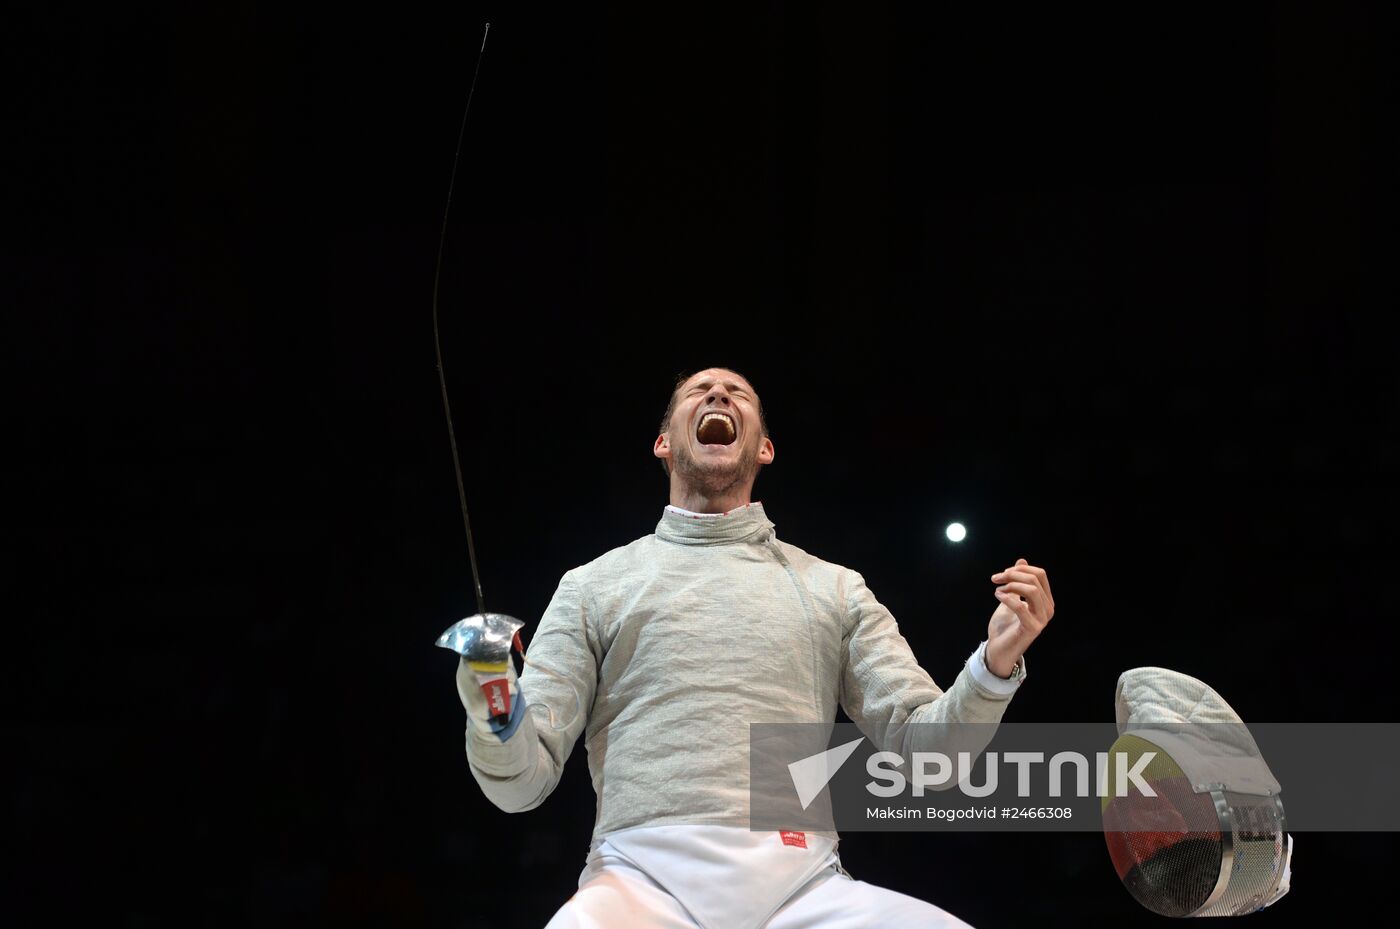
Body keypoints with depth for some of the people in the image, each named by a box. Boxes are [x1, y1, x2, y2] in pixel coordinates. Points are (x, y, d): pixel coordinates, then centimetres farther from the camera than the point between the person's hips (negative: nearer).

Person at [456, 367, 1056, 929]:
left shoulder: (833, 588, 22)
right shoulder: (595, 585, 18)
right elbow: (522, 781, 12)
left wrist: (995, 664, -5)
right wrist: (495, 715, -11)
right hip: (646, 877, -1)